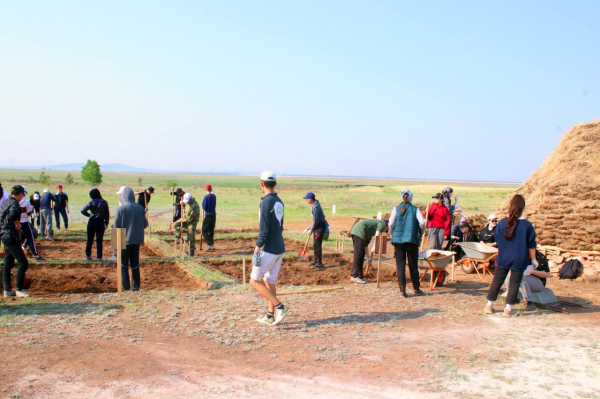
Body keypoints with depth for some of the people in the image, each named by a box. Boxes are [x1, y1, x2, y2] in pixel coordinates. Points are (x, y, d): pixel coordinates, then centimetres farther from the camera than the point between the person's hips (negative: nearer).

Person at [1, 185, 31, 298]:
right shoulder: (14, 203, -15)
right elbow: (13, 214, -36)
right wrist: (18, 224, -20)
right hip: (11, 237, -10)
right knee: (23, 263, -9)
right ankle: (19, 289, -5)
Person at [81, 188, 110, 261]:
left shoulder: (92, 202, -6)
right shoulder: (104, 202, -2)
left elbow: (83, 211, -16)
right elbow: (107, 214, -1)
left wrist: (89, 215, 0)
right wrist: (106, 224, 5)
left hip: (91, 222, 0)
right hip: (100, 223, 0)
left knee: (90, 240, 13)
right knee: (99, 240, 4)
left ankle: (88, 255, 20)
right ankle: (99, 257, 2)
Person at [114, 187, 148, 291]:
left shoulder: (121, 208, -12)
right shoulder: (140, 208, 0)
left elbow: (116, 226, -12)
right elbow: (145, 224, 5)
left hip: (124, 240, -4)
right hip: (137, 240, 4)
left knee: (124, 265, 6)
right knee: (135, 265, 14)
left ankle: (126, 287, 6)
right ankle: (136, 287, 16)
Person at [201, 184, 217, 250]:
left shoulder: (206, 197, -15)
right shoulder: (214, 196, 7)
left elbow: (204, 207, -15)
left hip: (208, 216, -7)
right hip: (213, 215, 7)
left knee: (204, 231, 1)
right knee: (211, 231, 16)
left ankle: (210, 244, -9)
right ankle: (212, 245, 17)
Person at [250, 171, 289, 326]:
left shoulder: (266, 202, -15)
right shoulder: (279, 202, 10)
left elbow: (264, 229, -20)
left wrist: (257, 250, -17)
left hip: (268, 250, -8)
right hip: (279, 248, 8)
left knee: (255, 281, 1)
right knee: (270, 281, 15)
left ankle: (280, 307, -5)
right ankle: (270, 316, 19)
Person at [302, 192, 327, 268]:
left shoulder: (315, 207, -22)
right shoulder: (313, 205, 8)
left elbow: (316, 221, -21)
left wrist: (311, 229, -10)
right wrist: (310, 228, 18)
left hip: (320, 226, -10)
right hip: (317, 226, 10)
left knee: (317, 245, -7)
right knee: (315, 244, 17)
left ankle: (319, 263, -2)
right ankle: (316, 261, 28)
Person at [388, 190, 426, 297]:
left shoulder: (396, 209, 2)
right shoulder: (415, 209, 2)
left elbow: (391, 224, -6)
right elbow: (422, 222, -10)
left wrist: (392, 234, 11)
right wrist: (420, 233, 8)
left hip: (398, 240, 0)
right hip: (412, 240, 0)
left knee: (400, 266, 5)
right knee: (413, 265, 11)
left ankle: (402, 289, 1)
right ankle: (416, 289, 20)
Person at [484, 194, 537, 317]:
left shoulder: (502, 223, -5)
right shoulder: (527, 225, -10)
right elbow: (531, 245, -3)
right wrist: (533, 259, 9)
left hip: (503, 258, 2)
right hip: (519, 260, -2)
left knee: (497, 281, 13)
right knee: (514, 283, 8)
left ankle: (489, 306, 19)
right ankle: (508, 309, 9)